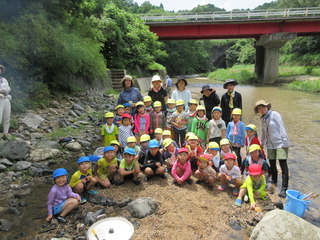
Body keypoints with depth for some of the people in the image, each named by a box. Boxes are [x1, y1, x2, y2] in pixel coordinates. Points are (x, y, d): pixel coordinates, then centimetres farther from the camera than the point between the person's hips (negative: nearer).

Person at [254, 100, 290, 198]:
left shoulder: (274, 114, -10)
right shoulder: (262, 119, 9)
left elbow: (282, 128, -13)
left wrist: (285, 143, -15)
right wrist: (262, 142, 30)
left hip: (280, 144, -6)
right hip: (270, 145, 6)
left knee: (283, 165, -7)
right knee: (272, 164, 11)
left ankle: (284, 188, -2)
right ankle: (274, 181, 30)